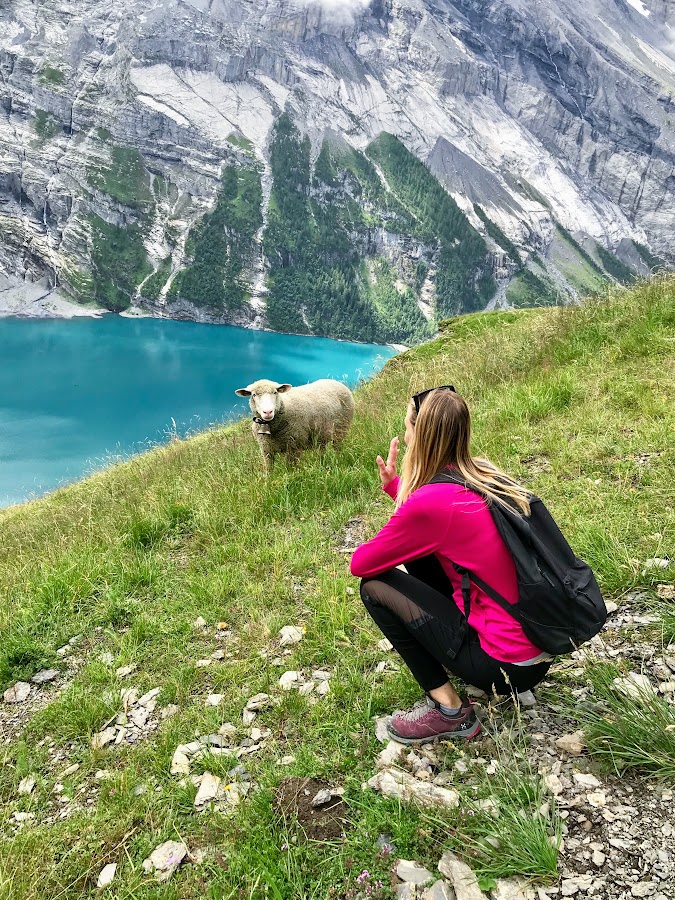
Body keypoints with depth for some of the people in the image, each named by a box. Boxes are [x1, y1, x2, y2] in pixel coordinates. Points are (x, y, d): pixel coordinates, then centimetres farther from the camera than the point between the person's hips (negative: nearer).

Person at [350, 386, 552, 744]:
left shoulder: (430, 501, -22)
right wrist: (394, 485, 15)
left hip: (510, 667, -8)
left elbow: (360, 564, -9)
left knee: (374, 586, -3)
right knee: (418, 551, 13)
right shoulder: (483, 474, 2)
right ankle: (451, 654, 22)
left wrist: (388, 546, 11)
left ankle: (449, 711, 2)